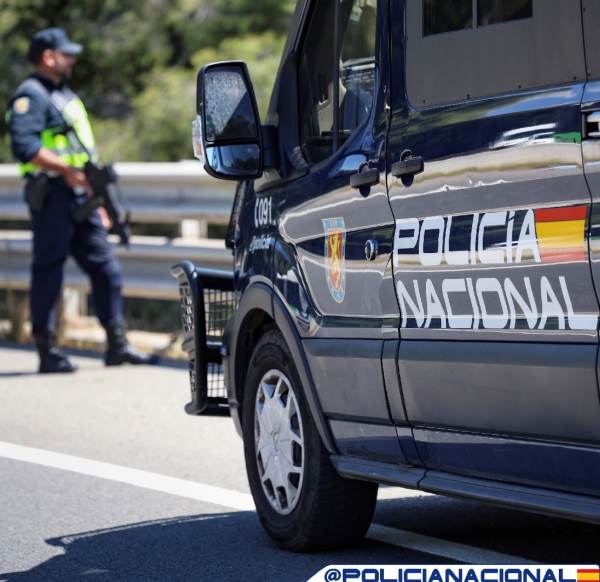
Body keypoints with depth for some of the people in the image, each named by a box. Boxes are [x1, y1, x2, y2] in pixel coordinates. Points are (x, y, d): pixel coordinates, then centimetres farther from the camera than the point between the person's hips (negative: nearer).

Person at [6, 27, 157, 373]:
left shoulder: (66, 96, 24)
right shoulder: (31, 95, -6)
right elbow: (24, 145, -21)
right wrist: (66, 169, -26)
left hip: (81, 196, 9)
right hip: (52, 195, -9)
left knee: (106, 267, 5)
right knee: (48, 270, -4)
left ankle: (118, 345, 8)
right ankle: (47, 351, 0)